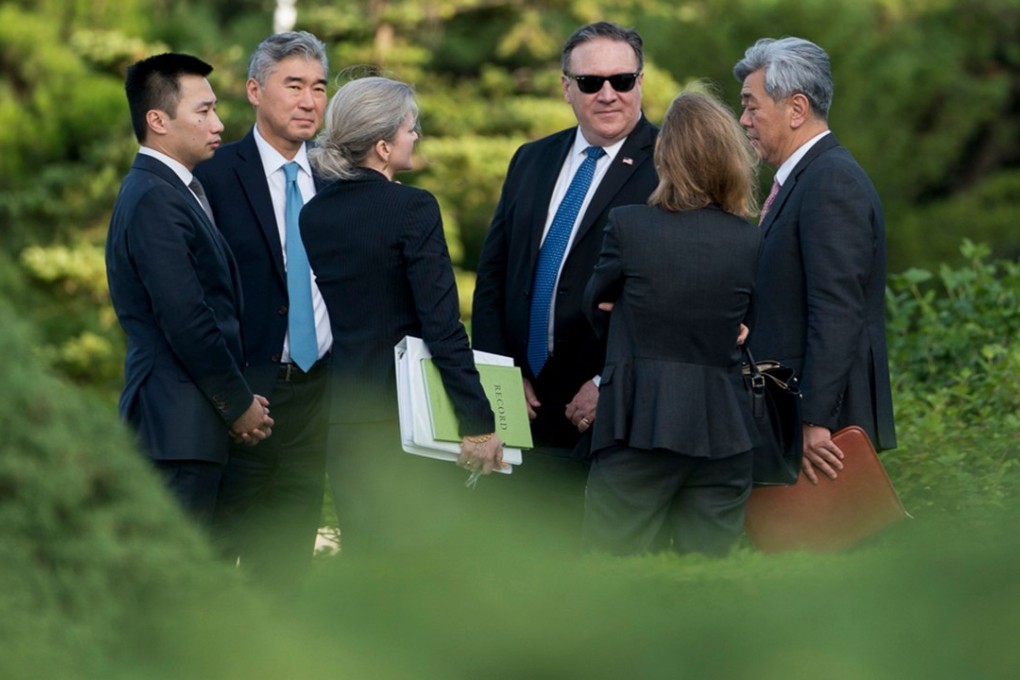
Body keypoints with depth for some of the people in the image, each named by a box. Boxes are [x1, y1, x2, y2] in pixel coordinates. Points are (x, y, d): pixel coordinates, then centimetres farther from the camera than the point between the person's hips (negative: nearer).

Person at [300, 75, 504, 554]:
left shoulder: (312, 214, 6)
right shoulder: (412, 209, -13)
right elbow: (442, 326, -17)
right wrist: (478, 423, -14)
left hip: (340, 419, 7)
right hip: (408, 418, -6)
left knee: (360, 556, 12)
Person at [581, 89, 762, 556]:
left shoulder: (628, 226, -8)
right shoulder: (750, 243, -1)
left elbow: (597, 310, 7)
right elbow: (746, 335, 10)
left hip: (638, 425, -3)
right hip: (723, 431, 3)